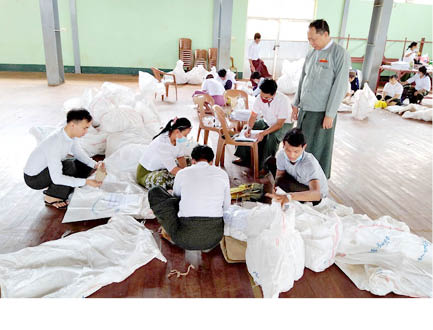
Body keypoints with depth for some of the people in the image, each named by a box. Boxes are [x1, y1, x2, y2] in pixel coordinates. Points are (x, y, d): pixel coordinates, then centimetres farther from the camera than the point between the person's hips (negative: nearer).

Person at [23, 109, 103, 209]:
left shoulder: (71, 133, -12)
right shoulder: (55, 143, -36)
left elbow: (78, 152, 7)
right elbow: (57, 178, -36)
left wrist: (95, 165, -10)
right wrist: (86, 182, -36)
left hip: (49, 170, 8)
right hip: (33, 178, -8)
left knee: (85, 165, 0)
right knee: (69, 165, -30)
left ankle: (53, 189, 9)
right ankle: (51, 198, -8)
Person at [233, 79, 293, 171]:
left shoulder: (283, 100, -31)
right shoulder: (259, 99, -16)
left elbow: (279, 124, -30)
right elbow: (253, 116, -8)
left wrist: (263, 133, -41)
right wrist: (249, 128, -28)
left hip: (284, 124, -6)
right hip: (267, 122, 6)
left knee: (272, 136, -35)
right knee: (247, 128, -9)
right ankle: (245, 158, 1)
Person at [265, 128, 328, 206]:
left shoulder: (310, 163, -39)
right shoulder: (281, 154, -23)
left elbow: (316, 194, -51)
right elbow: (279, 175, -8)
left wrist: (289, 196, -66)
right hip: (298, 182, 6)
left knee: (283, 182, -33)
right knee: (271, 161, -3)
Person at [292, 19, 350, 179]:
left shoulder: (340, 54, -10)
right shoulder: (311, 53, 11)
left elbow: (340, 86, -14)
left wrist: (330, 114, -16)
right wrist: (296, 104, 16)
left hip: (322, 113, -6)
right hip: (305, 110, 7)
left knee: (318, 150, 1)